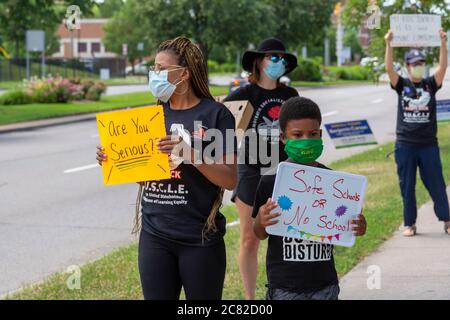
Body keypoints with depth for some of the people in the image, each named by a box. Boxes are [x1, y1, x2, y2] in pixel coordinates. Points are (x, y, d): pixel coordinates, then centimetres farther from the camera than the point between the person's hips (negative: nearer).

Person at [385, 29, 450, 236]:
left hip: (428, 144, 0)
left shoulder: (430, 84, 5)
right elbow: (389, 68, -11)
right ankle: (410, 224, 14)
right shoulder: (402, 85, 3)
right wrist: (389, 44, -21)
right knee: (407, 187, 5)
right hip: (405, 145, 0)